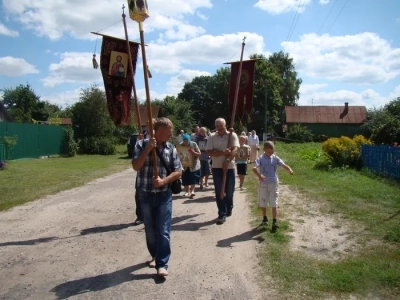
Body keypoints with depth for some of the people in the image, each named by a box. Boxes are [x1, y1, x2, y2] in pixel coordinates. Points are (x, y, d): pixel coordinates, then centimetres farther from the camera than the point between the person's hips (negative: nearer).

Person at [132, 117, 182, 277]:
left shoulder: (171, 149, 1)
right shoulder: (142, 145, -3)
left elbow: (178, 171, 1)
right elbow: (136, 166, -12)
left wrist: (164, 181, -15)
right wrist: (148, 149, -20)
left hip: (164, 195, 0)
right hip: (146, 195, 0)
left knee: (163, 231, -2)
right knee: (150, 230, 14)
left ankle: (162, 264, 6)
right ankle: (155, 255, 35)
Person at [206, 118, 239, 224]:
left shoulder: (232, 135, -2)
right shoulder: (212, 138, 2)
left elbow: (235, 150, -13)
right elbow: (209, 152, -7)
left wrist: (227, 162, -25)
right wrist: (222, 152, -19)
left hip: (230, 167, -1)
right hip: (217, 168, 1)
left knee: (229, 191, 10)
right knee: (219, 192, 0)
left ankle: (229, 209, 34)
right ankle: (222, 214, 7)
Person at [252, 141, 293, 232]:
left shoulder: (275, 158, -1)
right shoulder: (261, 158, -9)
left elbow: (283, 165, -11)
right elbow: (254, 168, -23)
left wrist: (290, 170, -33)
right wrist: (259, 175, -43)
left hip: (274, 183, 0)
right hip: (263, 183, 0)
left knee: (274, 203, -3)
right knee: (263, 203, 13)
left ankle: (275, 221, 0)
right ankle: (265, 218, 34)